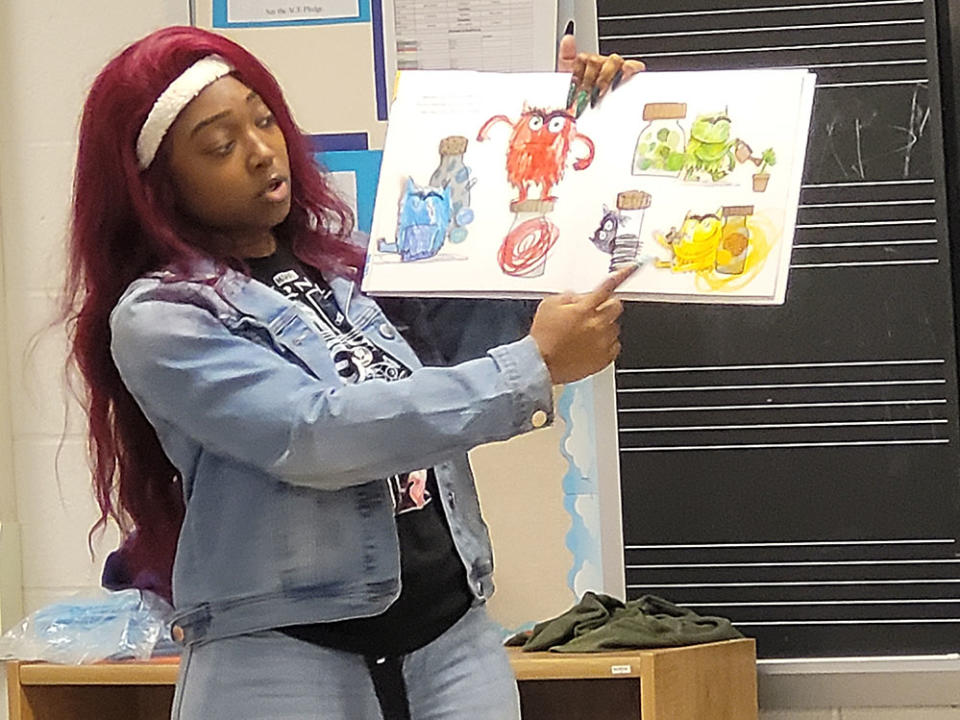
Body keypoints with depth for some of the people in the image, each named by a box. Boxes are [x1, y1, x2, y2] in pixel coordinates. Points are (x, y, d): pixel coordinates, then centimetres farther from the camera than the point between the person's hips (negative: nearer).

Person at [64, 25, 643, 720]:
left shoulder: (352, 259, 11)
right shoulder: (159, 317, -7)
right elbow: (312, 435, -19)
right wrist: (535, 367, -19)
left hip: (453, 638, 5)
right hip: (282, 661, -5)